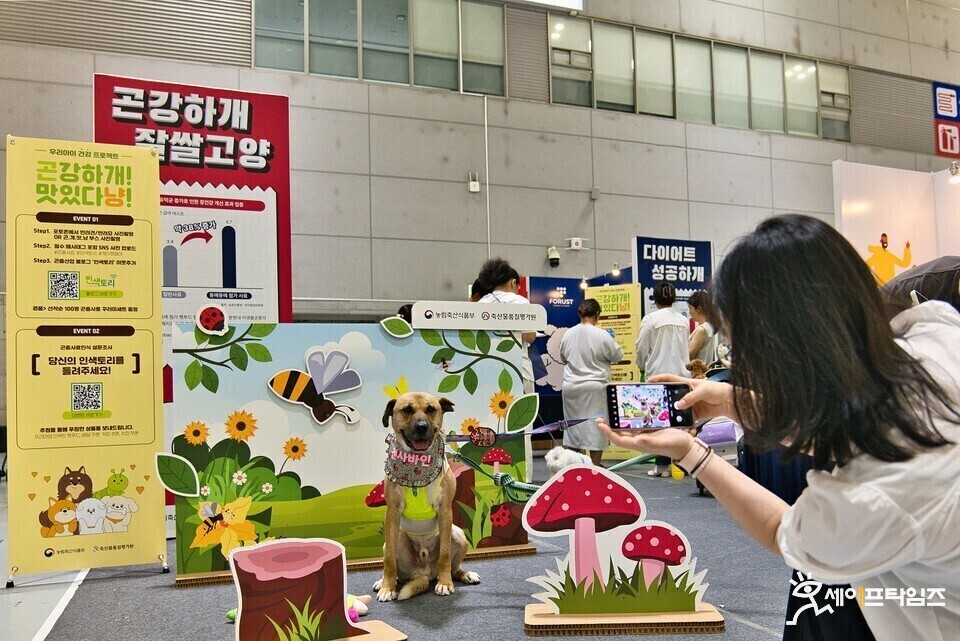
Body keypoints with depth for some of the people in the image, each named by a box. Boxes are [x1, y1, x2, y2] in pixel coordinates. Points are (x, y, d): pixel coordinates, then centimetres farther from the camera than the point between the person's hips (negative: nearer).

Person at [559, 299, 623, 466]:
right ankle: (595, 465, 8)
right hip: (595, 388, -4)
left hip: (571, 386, 4)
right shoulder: (602, 335, -14)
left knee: (573, 424, 14)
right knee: (596, 426, 5)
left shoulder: (568, 334, 0)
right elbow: (617, 356, -2)